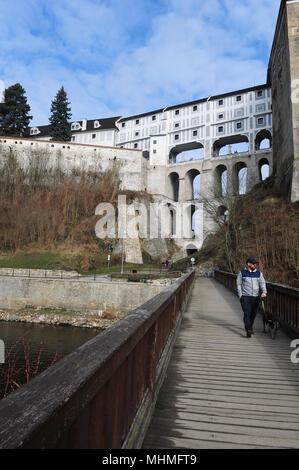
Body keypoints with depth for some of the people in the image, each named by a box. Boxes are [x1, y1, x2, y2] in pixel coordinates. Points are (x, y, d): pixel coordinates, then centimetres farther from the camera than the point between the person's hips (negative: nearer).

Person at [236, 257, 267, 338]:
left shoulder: (259, 273, 11)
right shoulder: (242, 272, 5)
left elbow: (262, 283, 1)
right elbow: (238, 284, 5)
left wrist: (264, 292, -16)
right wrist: (240, 294, -4)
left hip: (255, 297, 3)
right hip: (245, 297, -3)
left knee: (253, 314, 9)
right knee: (247, 313, -11)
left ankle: (250, 327, 29)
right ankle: (248, 330, -13)